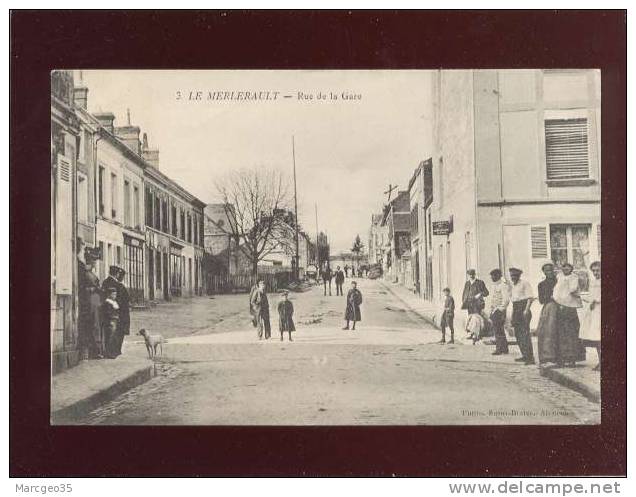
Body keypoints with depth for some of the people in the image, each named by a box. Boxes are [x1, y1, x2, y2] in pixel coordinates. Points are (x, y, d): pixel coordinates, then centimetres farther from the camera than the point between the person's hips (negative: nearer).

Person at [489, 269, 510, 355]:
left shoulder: (503, 285, -10)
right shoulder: (493, 286, 17)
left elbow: (506, 300, -15)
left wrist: (501, 311, -18)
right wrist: (491, 311, 16)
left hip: (500, 310, -9)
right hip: (494, 311, 9)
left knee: (499, 331, -8)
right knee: (496, 330, 9)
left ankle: (499, 349, -4)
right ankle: (504, 348, 17)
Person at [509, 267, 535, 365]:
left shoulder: (524, 283, -6)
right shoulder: (513, 286, 18)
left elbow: (530, 297, -12)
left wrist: (526, 310, -21)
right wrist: (512, 315, 20)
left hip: (523, 309, -9)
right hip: (516, 309, 9)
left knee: (525, 333, -13)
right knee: (518, 334, 10)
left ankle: (530, 357, -14)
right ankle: (524, 356, 19)